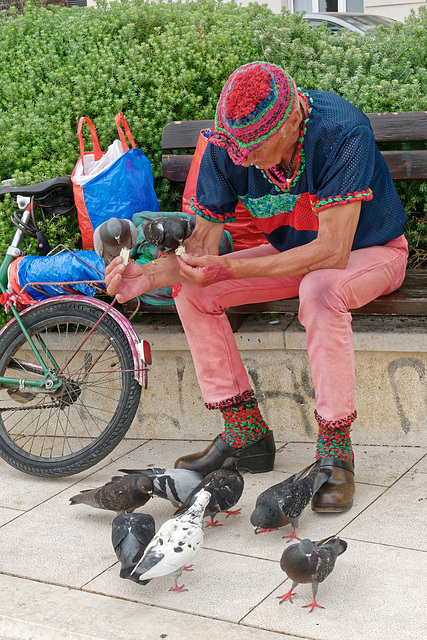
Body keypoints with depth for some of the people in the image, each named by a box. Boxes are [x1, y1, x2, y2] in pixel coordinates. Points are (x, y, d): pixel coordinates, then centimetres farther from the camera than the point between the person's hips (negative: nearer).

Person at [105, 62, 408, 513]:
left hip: (372, 251, -5)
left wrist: (229, 269, -38)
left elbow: (332, 251, -37)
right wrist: (148, 276, -32)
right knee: (193, 292, -12)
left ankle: (335, 452, -25)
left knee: (320, 291, -39)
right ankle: (245, 435, -4)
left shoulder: (342, 133, -33)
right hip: (296, 252, 6)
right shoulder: (228, 146, -17)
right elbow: (202, 246, -11)